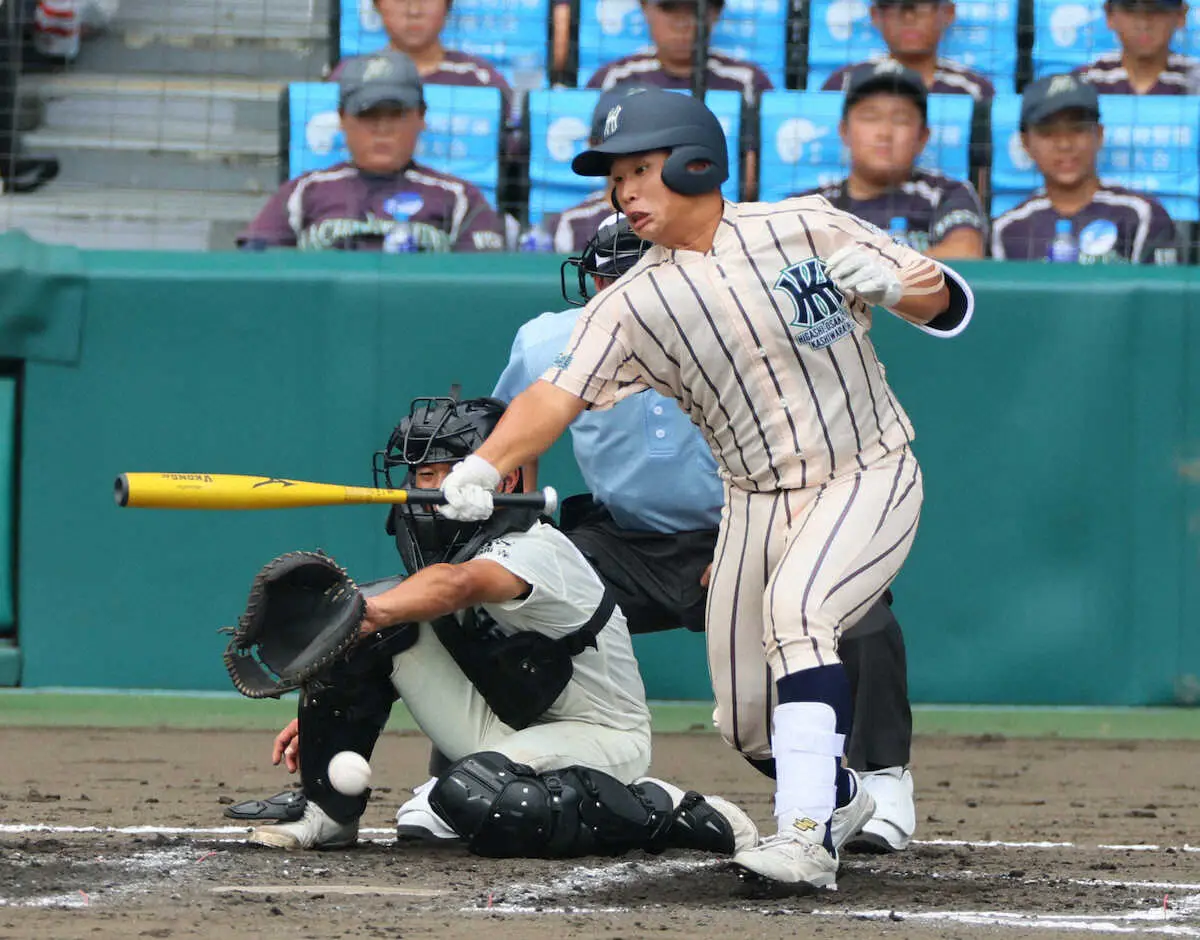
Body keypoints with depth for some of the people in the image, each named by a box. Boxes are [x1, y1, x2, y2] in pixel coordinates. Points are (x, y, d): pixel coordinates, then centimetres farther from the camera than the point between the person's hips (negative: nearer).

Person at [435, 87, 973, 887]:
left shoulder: (805, 229, -8)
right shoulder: (633, 304, -3)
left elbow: (947, 304, -4)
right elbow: (558, 394, -17)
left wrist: (894, 286, -27)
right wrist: (483, 467, -34)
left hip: (871, 478, -4)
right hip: (758, 503, 4)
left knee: (795, 608, -32)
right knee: (750, 725, 5)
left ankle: (808, 840, -36)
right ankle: (838, 795, 38)